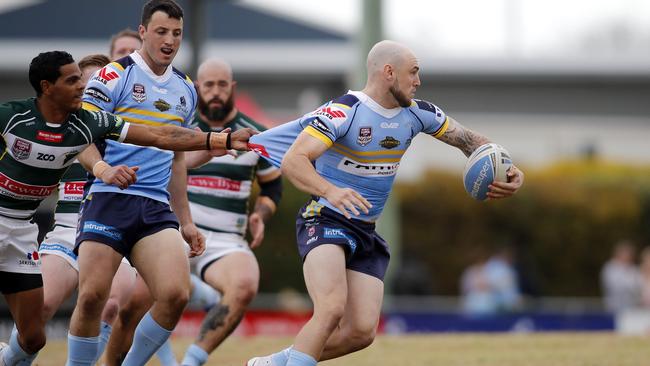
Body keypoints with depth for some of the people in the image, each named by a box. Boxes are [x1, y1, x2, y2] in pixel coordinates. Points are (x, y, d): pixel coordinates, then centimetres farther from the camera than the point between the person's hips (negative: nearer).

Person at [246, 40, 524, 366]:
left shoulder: (417, 113, 4)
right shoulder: (344, 110, -17)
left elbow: (469, 140, 15)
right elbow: (292, 161, -27)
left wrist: (508, 172, -3)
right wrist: (330, 191, -45)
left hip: (366, 230, 7)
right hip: (325, 220, -7)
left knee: (362, 332, -5)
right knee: (332, 309, -30)